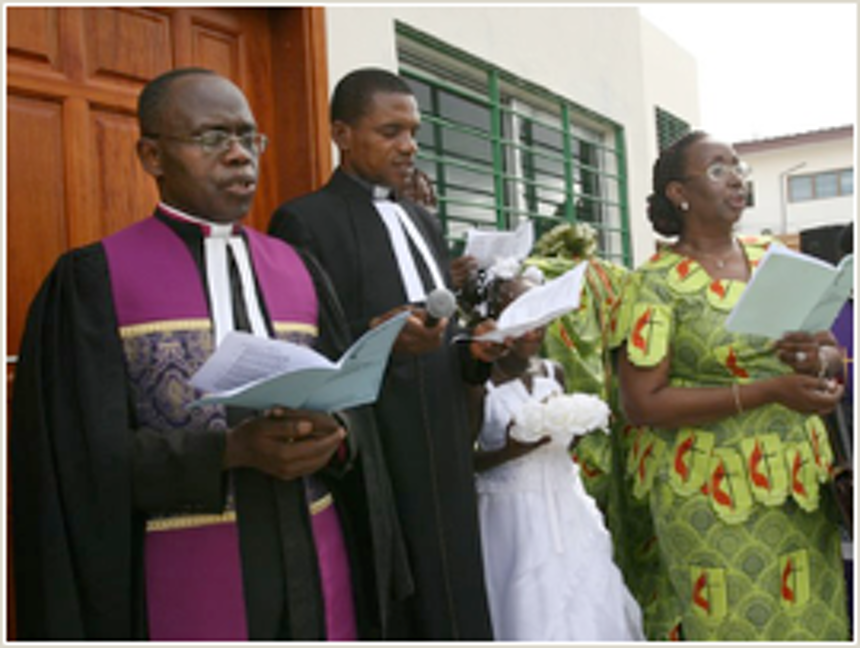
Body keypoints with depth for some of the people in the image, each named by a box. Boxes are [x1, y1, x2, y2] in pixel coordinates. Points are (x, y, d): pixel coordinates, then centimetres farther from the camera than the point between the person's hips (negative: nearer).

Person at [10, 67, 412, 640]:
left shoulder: (299, 272, 8)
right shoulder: (95, 280, -4)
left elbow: (355, 411, 6)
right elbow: (90, 457, -10)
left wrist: (334, 437, -17)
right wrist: (231, 449, -22)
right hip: (183, 586, -4)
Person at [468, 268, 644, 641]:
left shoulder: (554, 372, 6)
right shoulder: (481, 384, -11)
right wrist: (509, 451, -24)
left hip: (566, 509, 5)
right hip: (515, 517, -5)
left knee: (588, 603, 10)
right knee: (529, 611, 2)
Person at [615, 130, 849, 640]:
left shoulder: (772, 256, 7)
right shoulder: (658, 281, -9)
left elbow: (832, 349, 12)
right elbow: (642, 403, -15)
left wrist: (819, 360, -13)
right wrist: (768, 391, -20)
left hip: (801, 479, 5)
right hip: (714, 498, -5)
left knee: (816, 619, 10)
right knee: (741, 625, 2)